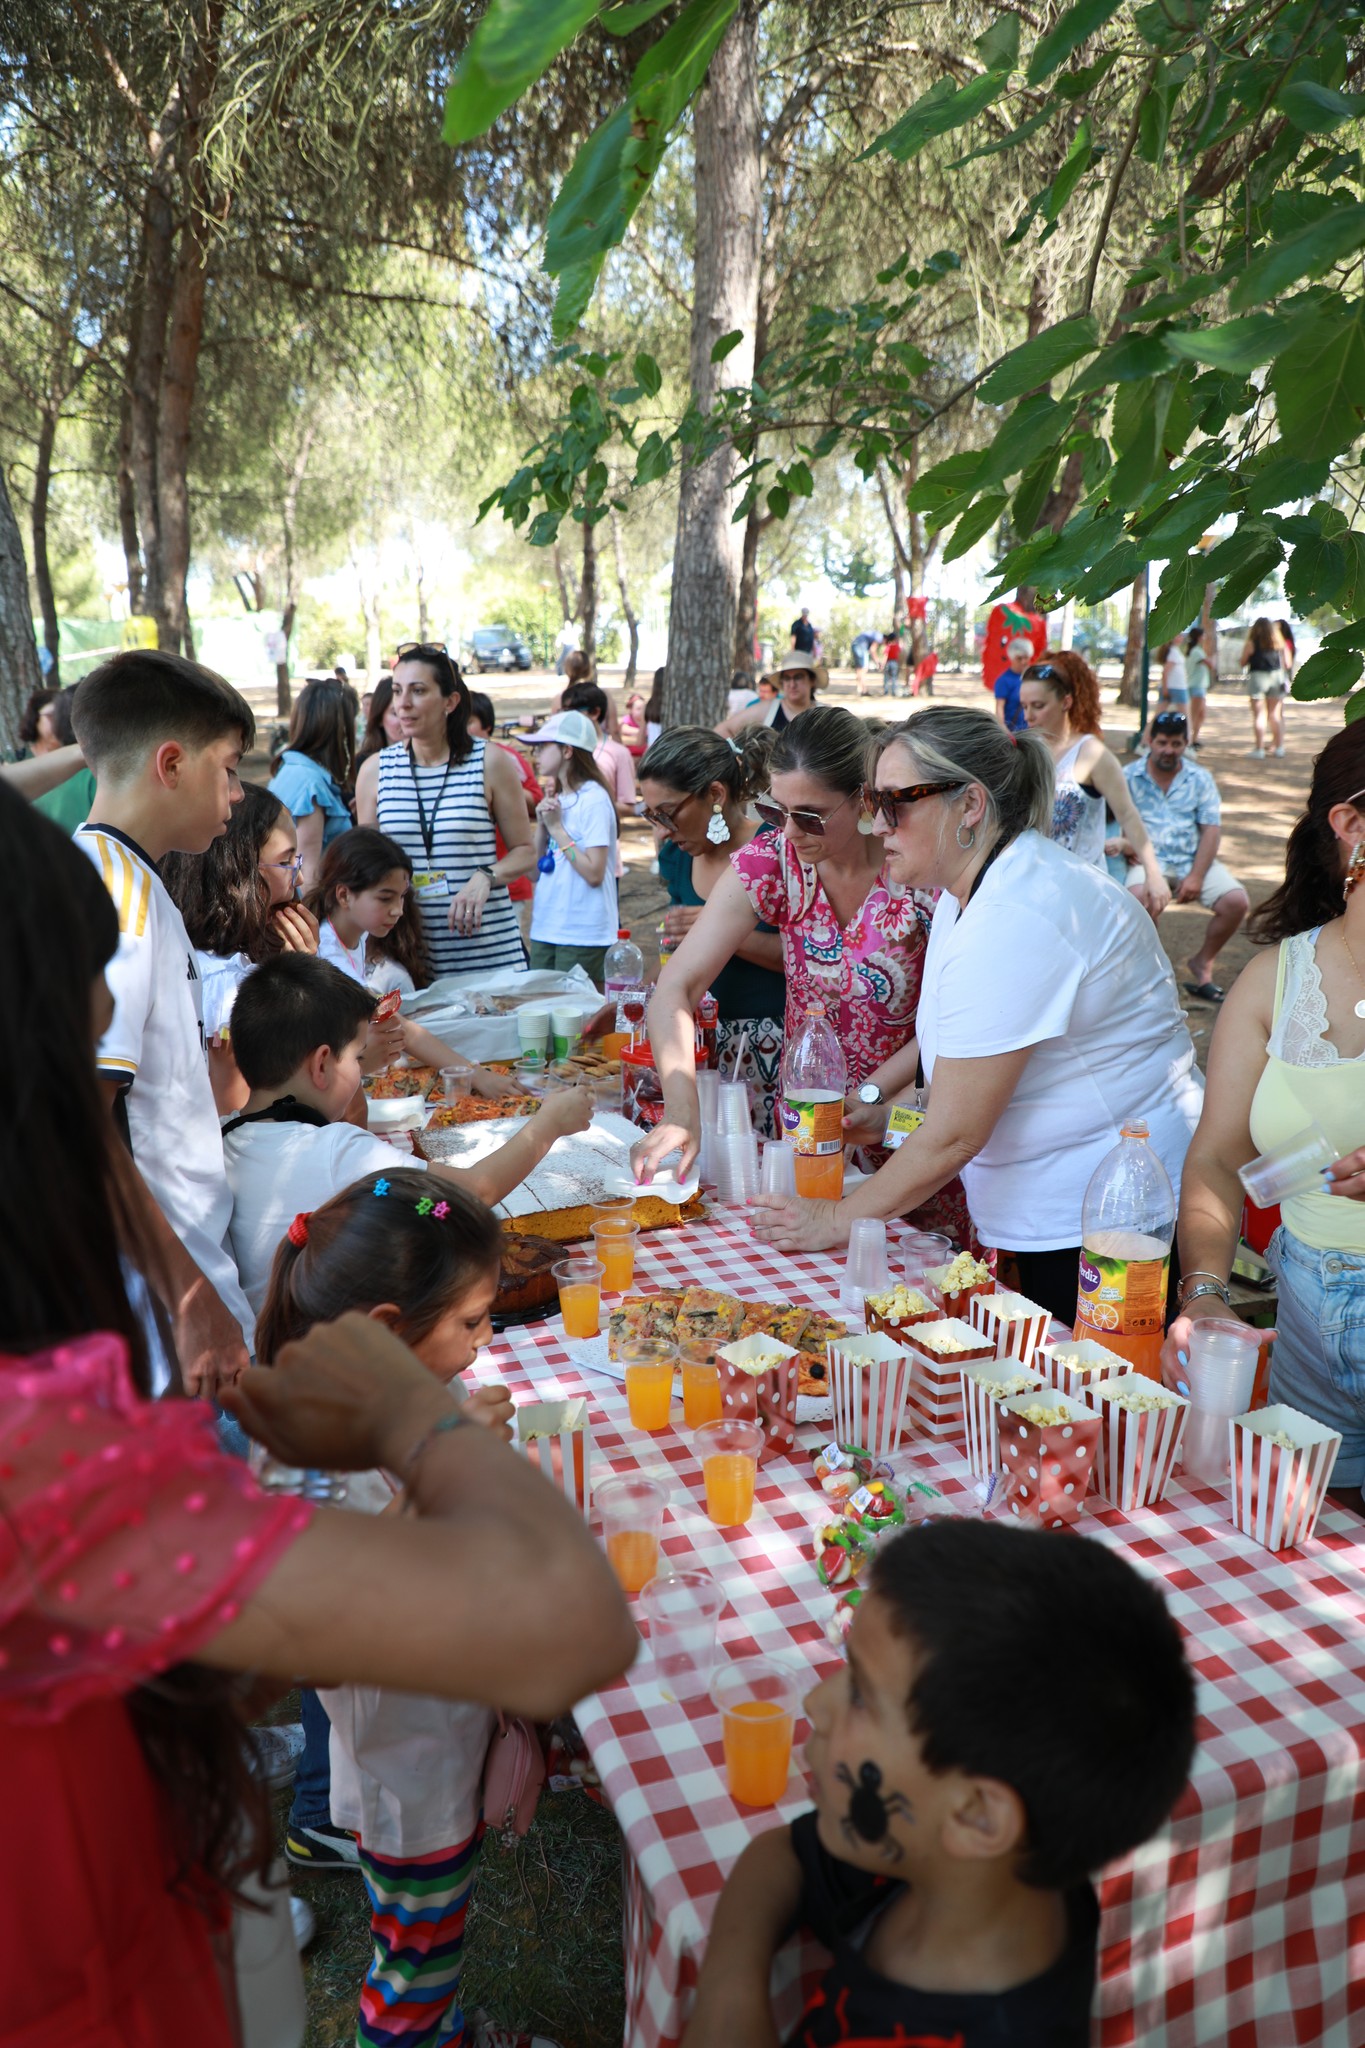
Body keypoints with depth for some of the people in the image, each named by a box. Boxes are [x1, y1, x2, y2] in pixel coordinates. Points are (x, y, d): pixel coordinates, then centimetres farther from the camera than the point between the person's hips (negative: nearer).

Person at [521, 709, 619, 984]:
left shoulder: (594, 799, -11)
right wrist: (541, 825, -1)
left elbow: (594, 874, -20)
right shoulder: (556, 800, 12)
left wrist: (557, 828, -14)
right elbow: (535, 871, 12)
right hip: (545, 930, 8)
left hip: (582, 936, -8)